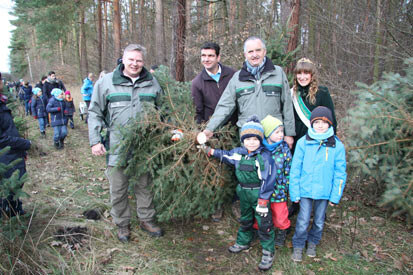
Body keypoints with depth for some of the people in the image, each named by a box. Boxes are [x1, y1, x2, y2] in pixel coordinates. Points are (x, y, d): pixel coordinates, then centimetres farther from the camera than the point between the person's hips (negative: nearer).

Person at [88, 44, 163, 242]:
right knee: (118, 188, 9)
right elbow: (95, 113, 3)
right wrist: (95, 141, -4)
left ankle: (146, 220, 31)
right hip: (117, 148, -2)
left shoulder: (152, 83, 8)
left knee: (145, 185, 14)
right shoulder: (106, 82, 0)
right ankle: (122, 224, 27)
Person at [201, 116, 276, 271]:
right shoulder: (238, 153, 0)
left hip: (259, 194, -6)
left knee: (264, 223, 2)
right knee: (245, 220, 24)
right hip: (244, 193, 6)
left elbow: (268, 180, -18)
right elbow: (226, 156, 21)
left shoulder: (265, 156, -17)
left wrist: (263, 199, -18)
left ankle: (268, 252, 17)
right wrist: (211, 151, 18)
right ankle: (243, 242, 44)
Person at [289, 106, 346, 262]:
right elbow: (295, 169, -4)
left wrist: (335, 196, -2)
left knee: (319, 221, 18)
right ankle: (298, 246, 27)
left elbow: (340, 173, -1)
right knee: (303, 221, 5)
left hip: (324, 191, 1)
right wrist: (294, 193, -5)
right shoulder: (303, 143, -8)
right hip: (305, 189, -1)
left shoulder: (337, 145, -7)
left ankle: (312, 243, 42)